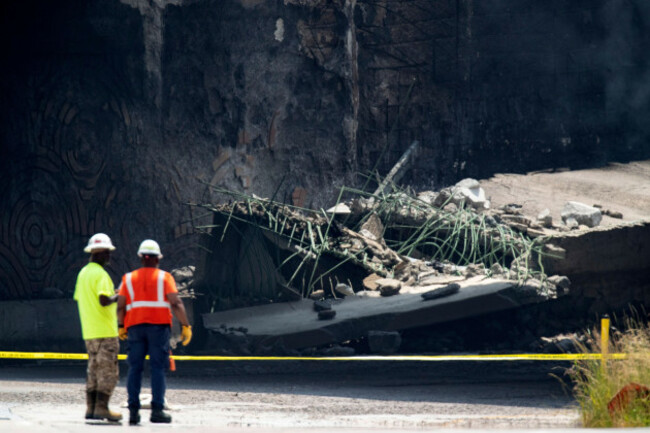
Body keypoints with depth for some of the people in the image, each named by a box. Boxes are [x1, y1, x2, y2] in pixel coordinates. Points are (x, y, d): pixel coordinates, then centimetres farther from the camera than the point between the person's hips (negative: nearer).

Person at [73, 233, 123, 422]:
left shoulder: (83, 273, 14)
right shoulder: (100, 274, -13)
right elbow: (104, 300, -24)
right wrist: (117, 297, -7)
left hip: (88, 331, 9)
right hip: (105, 331, -9)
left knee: (94, 369, 12)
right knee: (108, 371, -5)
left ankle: (91, 408, 10)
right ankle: (101, 408, -9)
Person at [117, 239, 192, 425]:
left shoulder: (128, 278, 11)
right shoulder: (164, 277, 3)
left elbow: (120, 306, 5)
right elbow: (176, 303, -7)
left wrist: (121, 326, 17)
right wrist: (186, 326, -6)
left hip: (135, 326, 2)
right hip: (159, 326, -2)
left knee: (135, 368, 6)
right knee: (158, 368, -3)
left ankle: (133, 410, -1)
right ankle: (157, 410, -10)